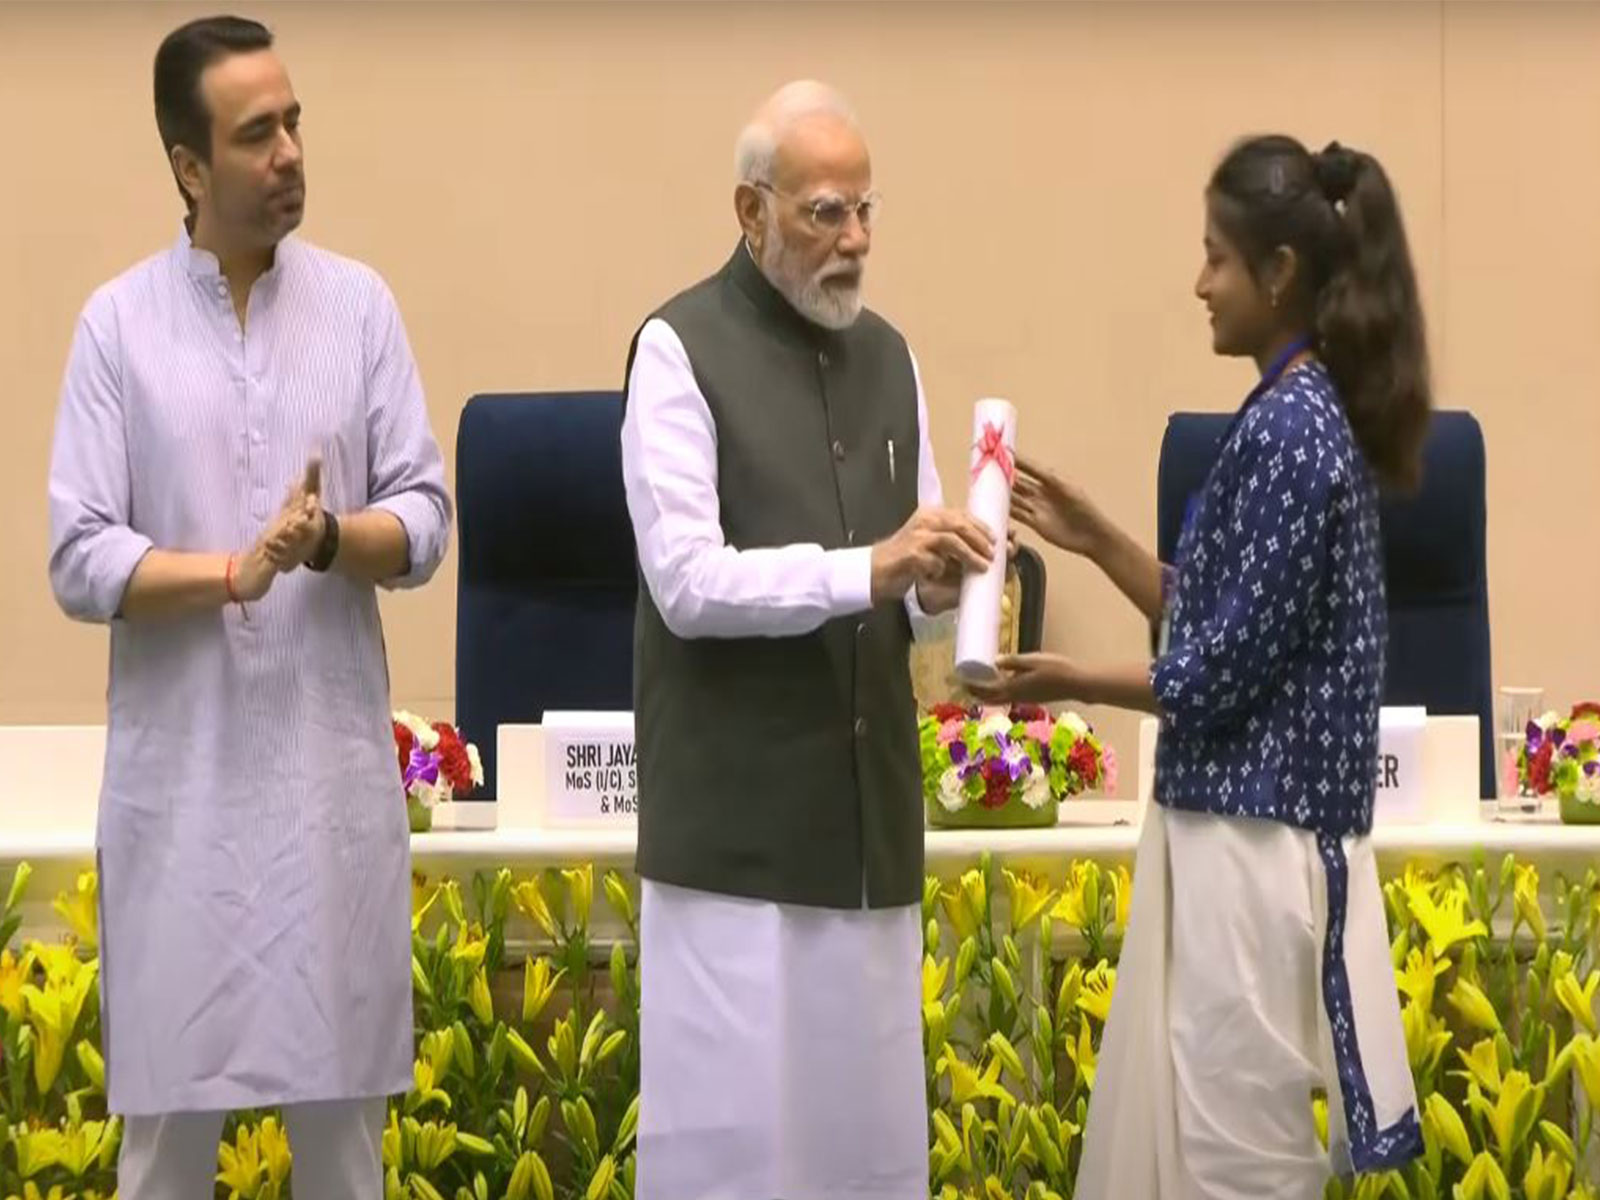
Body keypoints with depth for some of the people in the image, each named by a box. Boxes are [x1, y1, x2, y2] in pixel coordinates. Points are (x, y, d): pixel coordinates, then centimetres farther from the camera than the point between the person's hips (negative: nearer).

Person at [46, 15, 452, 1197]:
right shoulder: (117, 323, 0)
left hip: (333, 772, 1)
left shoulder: (359, 304, 4)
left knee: (342, 1096, 6)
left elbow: (426, 520, 2)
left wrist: (329, 538, -17)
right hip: (179, 779, -1)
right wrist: (235, 569, -18)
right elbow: (79, 558, -5)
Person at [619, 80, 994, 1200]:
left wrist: (934, 581, -9)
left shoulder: (888, 356, 13)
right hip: (735, 821, -6)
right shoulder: (682, 349, -6)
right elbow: (688, 582, -15)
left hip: (867, 808, 6)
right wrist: (865, 568, -26)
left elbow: (904, 581, 14)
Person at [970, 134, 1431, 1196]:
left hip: (1253, 848, -10)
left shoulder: (1286, 428, -18)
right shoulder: (1310, 416, 12)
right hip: (1238, 833, 10)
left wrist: (1073, 684, -6)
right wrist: (1094, 538, 16)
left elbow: (1225, 673, -18)